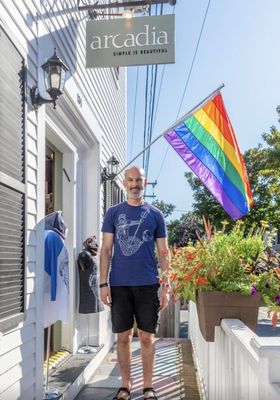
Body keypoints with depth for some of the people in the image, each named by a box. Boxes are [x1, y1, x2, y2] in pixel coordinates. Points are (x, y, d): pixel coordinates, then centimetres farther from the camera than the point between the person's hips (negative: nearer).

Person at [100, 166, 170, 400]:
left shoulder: (155, 214, 6)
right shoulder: (113, 213, 6)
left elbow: (163, 253, 6)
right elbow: (106, 250, 4)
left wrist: (166, 286, 0)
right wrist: (103, 284, -4)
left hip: (148, 284, 0)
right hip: (119, 284, 0)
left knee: (147, 337, 7)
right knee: (123, 336, 8)